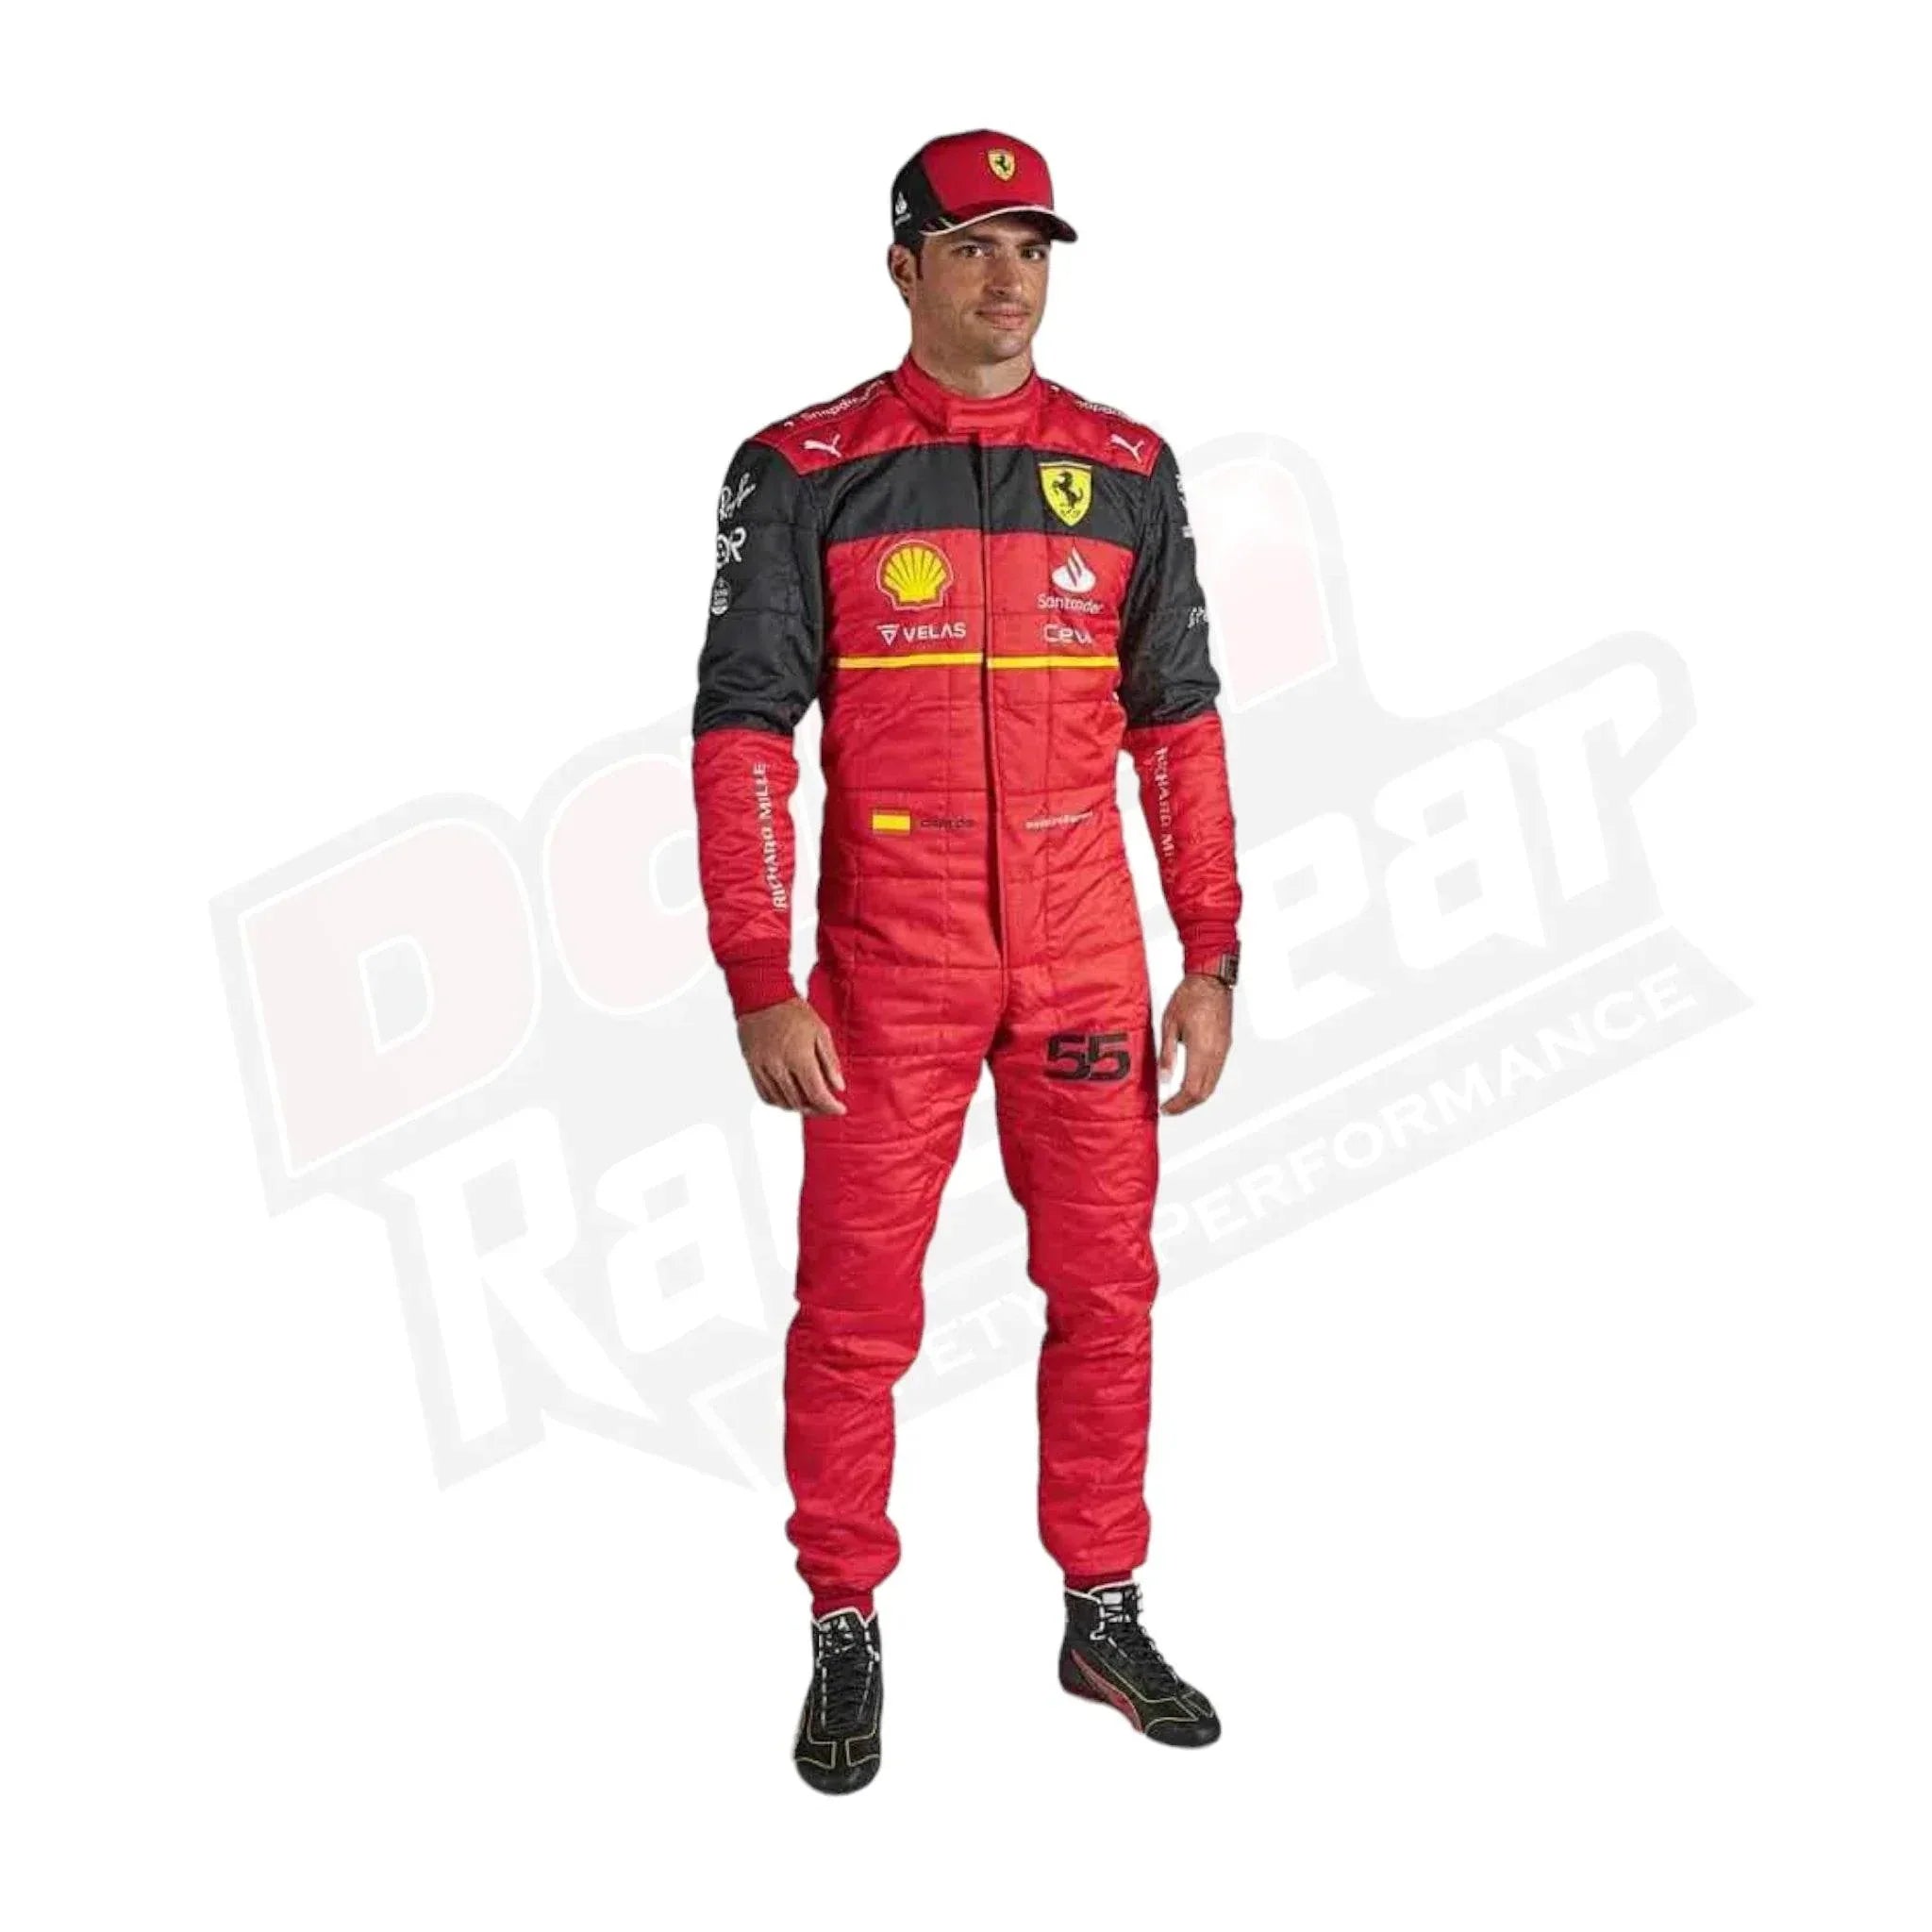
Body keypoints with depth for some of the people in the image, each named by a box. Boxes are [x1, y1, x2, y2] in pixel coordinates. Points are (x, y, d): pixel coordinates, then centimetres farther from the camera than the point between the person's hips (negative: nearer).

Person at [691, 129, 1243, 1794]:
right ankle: (846, 1639, 19)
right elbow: (743, 731, -6)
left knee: (1106, 1289, 9)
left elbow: (1179, 723, 8)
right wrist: (759, 983, -13)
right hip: (888, 962, -3)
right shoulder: (807, 471, -3)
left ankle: (1105, 1613, 26)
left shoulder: (1127, 468, 6)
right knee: (857, 1308, 3)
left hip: (1086, 952, 3)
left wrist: (1212, 961, 3)